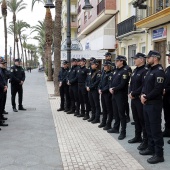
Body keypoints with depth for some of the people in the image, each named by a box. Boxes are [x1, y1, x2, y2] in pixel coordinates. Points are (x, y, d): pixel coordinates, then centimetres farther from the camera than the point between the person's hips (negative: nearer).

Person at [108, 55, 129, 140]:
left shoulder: (125, 71, -14)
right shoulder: (116, 70, 14)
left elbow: (122, 84, -21)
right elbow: (111, 80, 13)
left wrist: (114, 89, -16)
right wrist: (110, 88, -5)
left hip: (121, 95, -9)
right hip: (114, 94, 9)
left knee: (121, 113, -4)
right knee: (115, 112, 17)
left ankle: (123, 132, 2)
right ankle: (116, 128, 30)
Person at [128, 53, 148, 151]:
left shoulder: (145, 71, -15)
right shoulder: (135, 70, 15)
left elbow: (144, 86, -22)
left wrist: (134, 93, -17)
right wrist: (130, 93, 1)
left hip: (141, 99, -9)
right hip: (134, 99, 9)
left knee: (143, 120, -3)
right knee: (136, 119, 18)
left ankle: (146, 141, 5)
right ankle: (138, 137, 31)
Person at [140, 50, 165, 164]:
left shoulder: (159, 71, -15)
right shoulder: (150, 70, 15)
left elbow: (158, 89, -22)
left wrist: (146, 98, -15)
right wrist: (143, 95, -2)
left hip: (154, 104, -10)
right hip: (147, 103, 10)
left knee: (155, 129, -5)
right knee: (149, 127, 17)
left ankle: (159, 154, 3)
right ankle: (151, 148, 30)